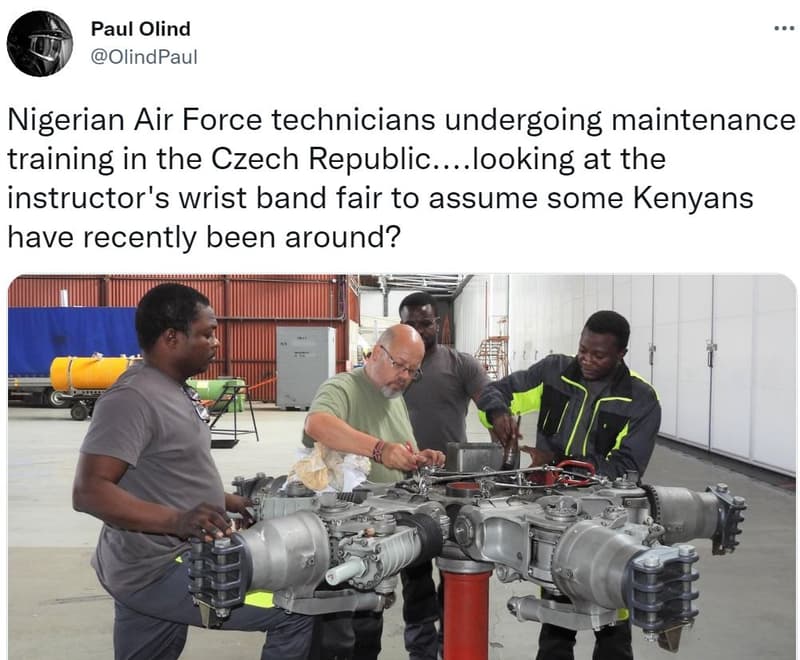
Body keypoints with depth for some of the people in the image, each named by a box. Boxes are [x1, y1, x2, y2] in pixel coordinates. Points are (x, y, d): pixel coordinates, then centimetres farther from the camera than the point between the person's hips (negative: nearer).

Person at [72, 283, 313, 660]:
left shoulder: (173, 390, 10)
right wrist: (176, 521, -38)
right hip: (158, 573, -10)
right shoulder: (132, 398, -21)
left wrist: (227, 501, 14)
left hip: (158, 566, 10)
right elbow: (88, 492, -28)